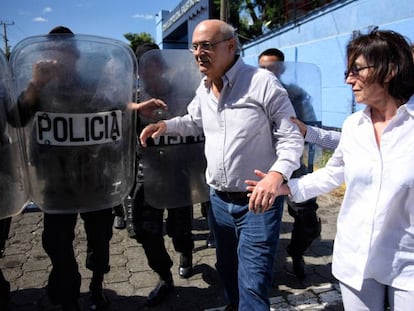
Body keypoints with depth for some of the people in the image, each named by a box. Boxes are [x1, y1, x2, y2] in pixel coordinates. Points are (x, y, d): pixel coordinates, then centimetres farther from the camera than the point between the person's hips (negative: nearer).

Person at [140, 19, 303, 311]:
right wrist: (165, 125, 5)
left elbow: (291, 137, -16)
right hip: (218, 200, 7)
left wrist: (277, 174, -35)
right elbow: (194, 122, 24)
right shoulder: (203, 89, 6)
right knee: (227, 270, 26)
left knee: (252, 286, -1)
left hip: (258, 200, -7)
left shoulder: (262, 82, -16)